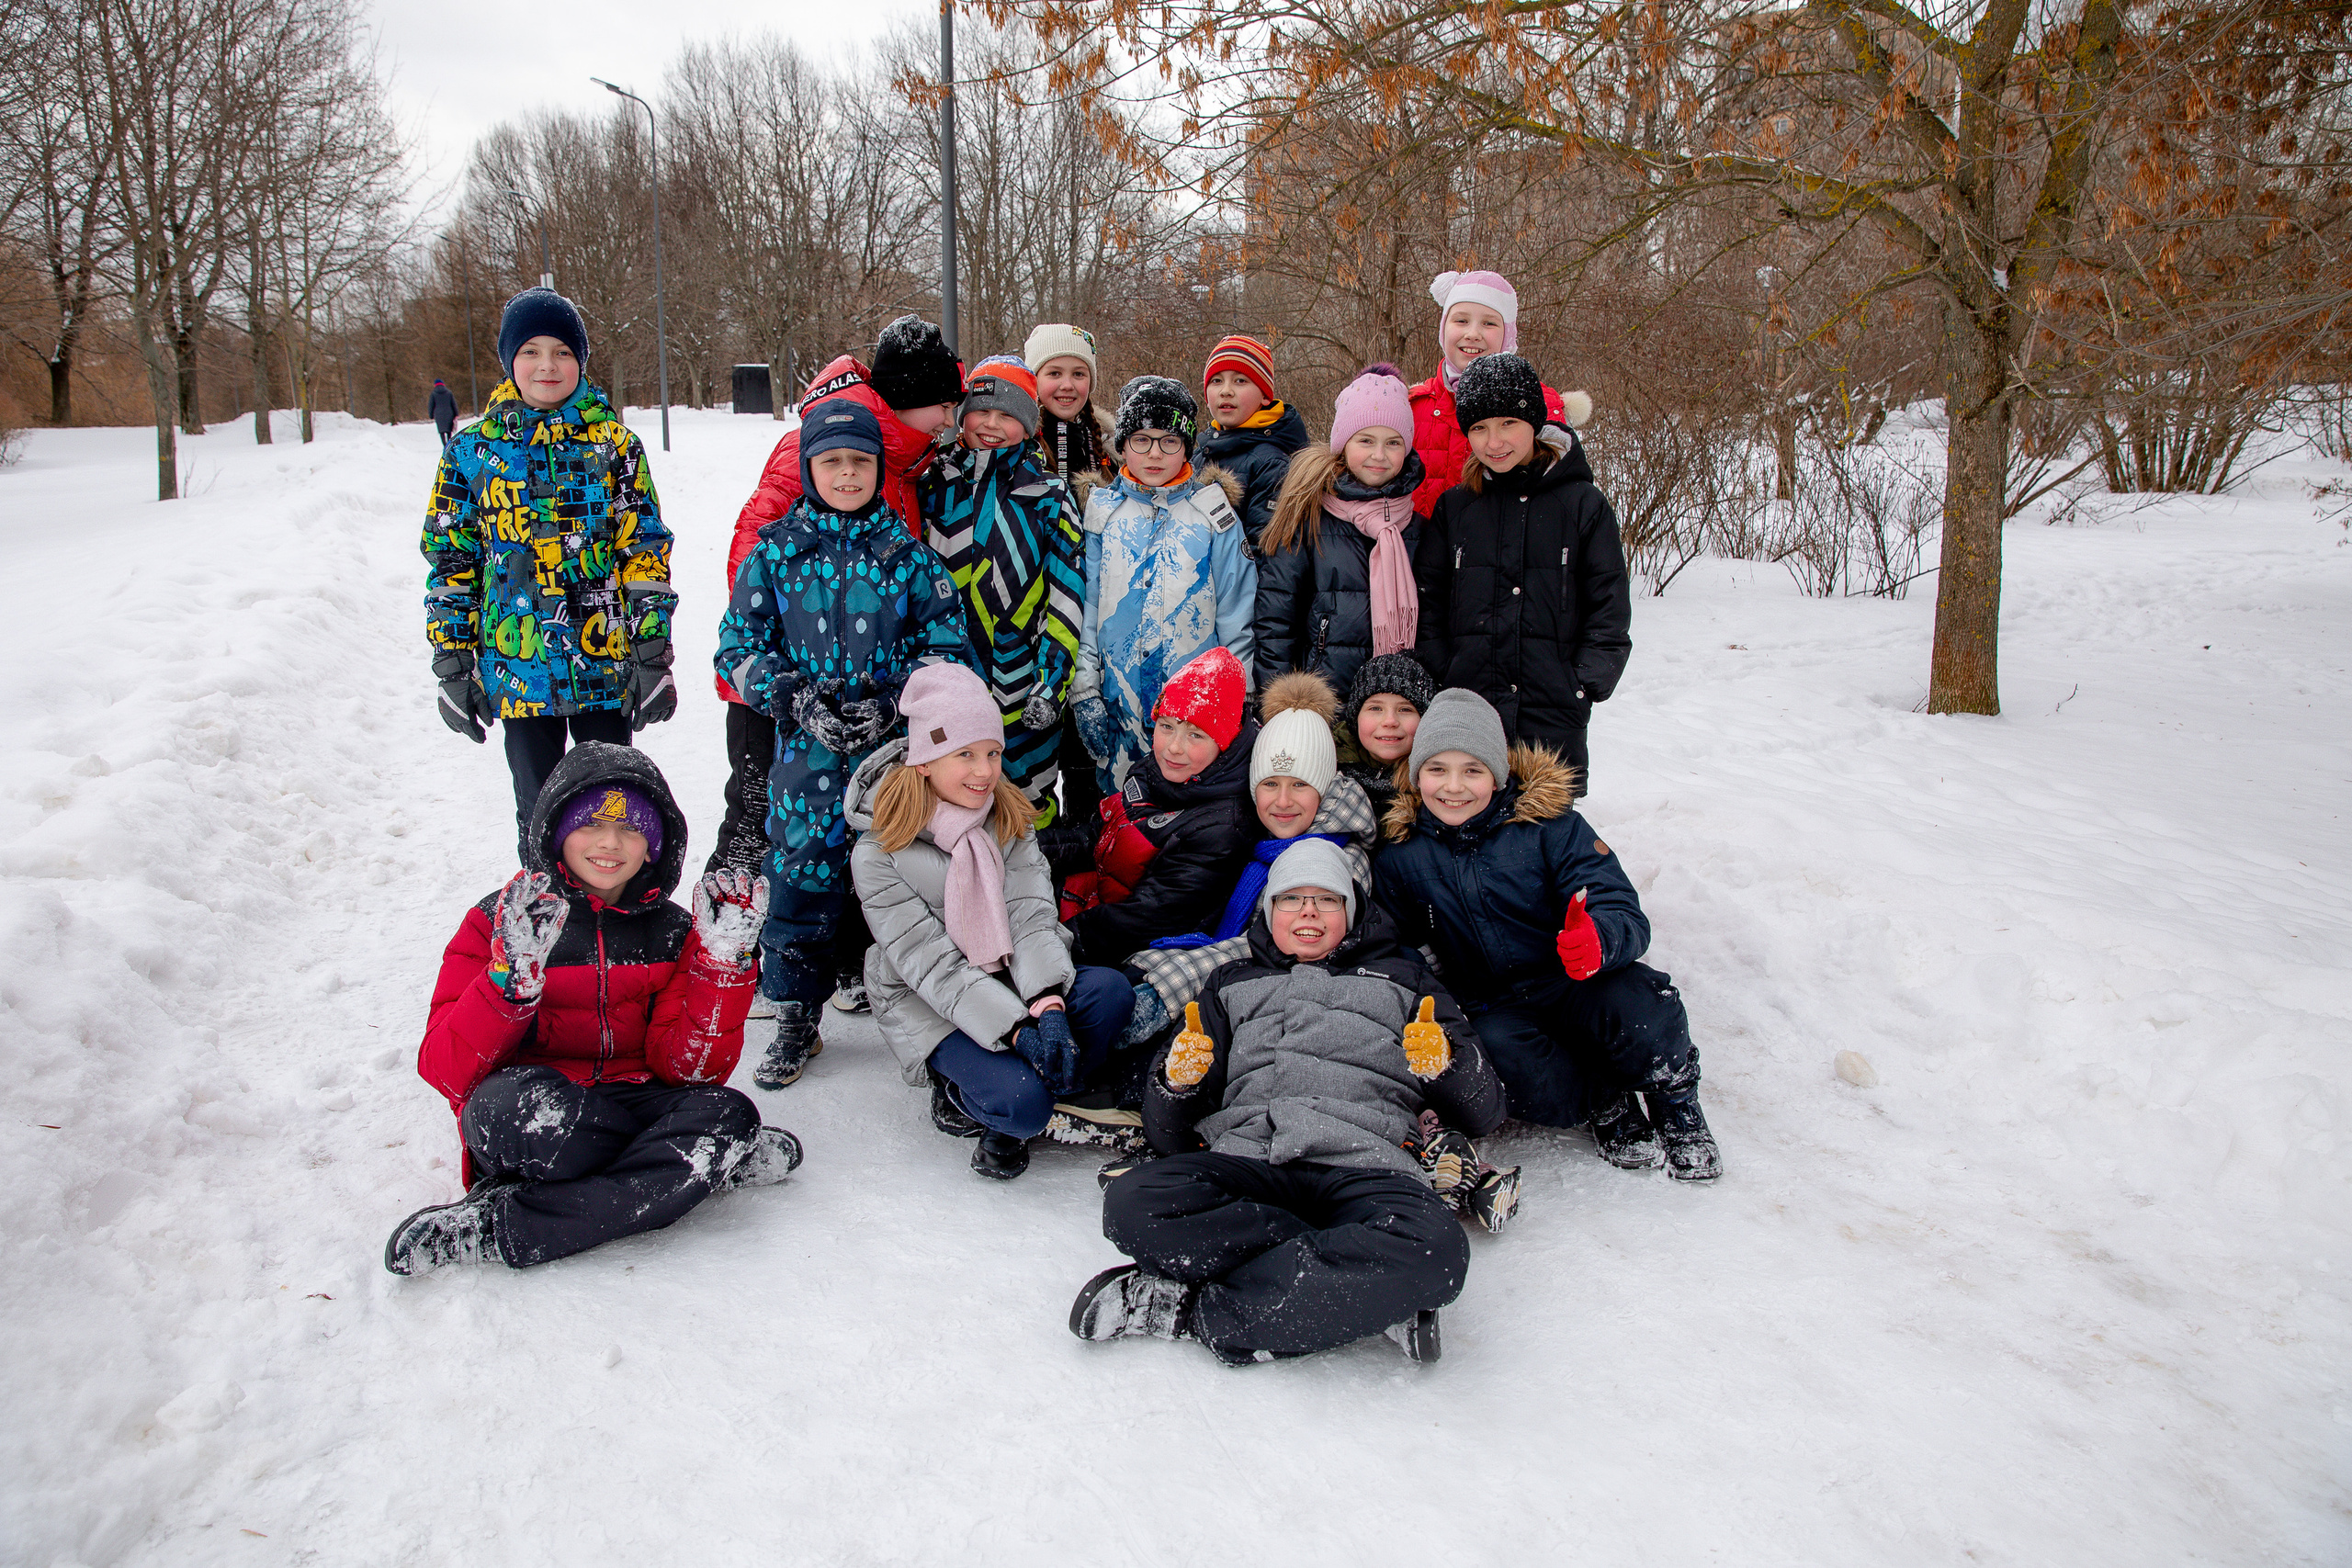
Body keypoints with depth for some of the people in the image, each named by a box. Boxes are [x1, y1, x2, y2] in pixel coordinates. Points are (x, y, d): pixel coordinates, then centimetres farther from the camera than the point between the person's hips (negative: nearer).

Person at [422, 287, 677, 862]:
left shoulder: (614, 444, 1)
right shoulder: (473, 451, 3)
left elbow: (646, 554, 0)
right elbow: (449, 563, 6)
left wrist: (654, 654, -4)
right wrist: (451, 665, 2)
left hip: (607, 665, -1)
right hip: (519, 671, 1)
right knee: (538, 815, 11)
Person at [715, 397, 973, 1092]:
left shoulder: (908, 553, 4)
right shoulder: (775, 551, 5)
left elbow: (950, 647, 4)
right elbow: (738, 647, 4)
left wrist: (893, 699, -12)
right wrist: (796, 696, -12)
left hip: (898, 750, 0)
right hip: (808, 755, 1)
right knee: (801, 880, 4)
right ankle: (796, 1019, 22)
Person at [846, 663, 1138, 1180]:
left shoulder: (1010, 820, 2)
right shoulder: (878, 855, -14)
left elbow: (1032, 917, -9)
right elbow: (932, 965, -19)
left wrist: (1048, 1006, -27)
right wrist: (1018, 1030, -29)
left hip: (1013, 982, 5)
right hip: (932, 1008, -5)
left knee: (1111, 991, -24)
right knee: (1019, 1098, -30)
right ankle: (965, 1097, 5)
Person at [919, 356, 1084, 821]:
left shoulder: (1047, 496, -2)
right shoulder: (934, 485, 6)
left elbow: (1068, 597, -5)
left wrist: (1051, 682, -13)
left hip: (1021, 691, -2)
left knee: (1027, 804, 5)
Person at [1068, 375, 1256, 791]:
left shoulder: (1212, 512, 4)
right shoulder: (1102, 511, 7)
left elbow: (1235, 616, 5)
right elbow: (1084, 605, 7)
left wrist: (1239, 701, 3)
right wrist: (1083, 688, 0)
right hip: (1118, 707, 1)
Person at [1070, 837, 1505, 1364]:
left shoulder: (1403, 979, 29)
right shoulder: (1232, 984, 31)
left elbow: (1485, 1113, 21)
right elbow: (1167, 1134, 25)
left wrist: (1447, 1063, -2)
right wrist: (1176, 1081, 1)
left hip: (1364, 1162, -1)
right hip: (1246, 1156, 2)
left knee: (1435, 1247, -38)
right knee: (1133, 1203, -33)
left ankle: (1195, 1311, -26)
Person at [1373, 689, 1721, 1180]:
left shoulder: (1549, 823, -6)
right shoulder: (1398, 859, 0)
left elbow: (1625, 914, -12)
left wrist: (1598, 939, -38)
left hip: (1576, 985, -1)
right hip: (1494, 1009, 1)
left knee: (1645, 1018, -33)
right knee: (1526, 1083, -33)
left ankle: (1675, 1102, 1)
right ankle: (1606, 1102, 0)